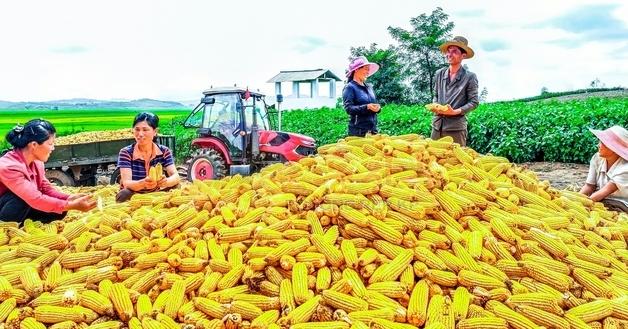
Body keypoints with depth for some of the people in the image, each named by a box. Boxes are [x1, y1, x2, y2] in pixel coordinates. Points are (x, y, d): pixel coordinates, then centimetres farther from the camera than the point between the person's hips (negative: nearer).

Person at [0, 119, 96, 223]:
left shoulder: (36, 161, -5)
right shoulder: (9, 167, -30)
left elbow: (46, 188, 1)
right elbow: (36, 199, -35)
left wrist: (70, 198, -17)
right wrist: (72, 205, -35)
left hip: (24, 210, 7)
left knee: (59, 211, -8)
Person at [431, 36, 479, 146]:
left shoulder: (470, 77, -2)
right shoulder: (439, 74, 10)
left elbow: (474, 102, -3)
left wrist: (455, 111, -16)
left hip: (456, 126, -4)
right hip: (437, 125, 4)